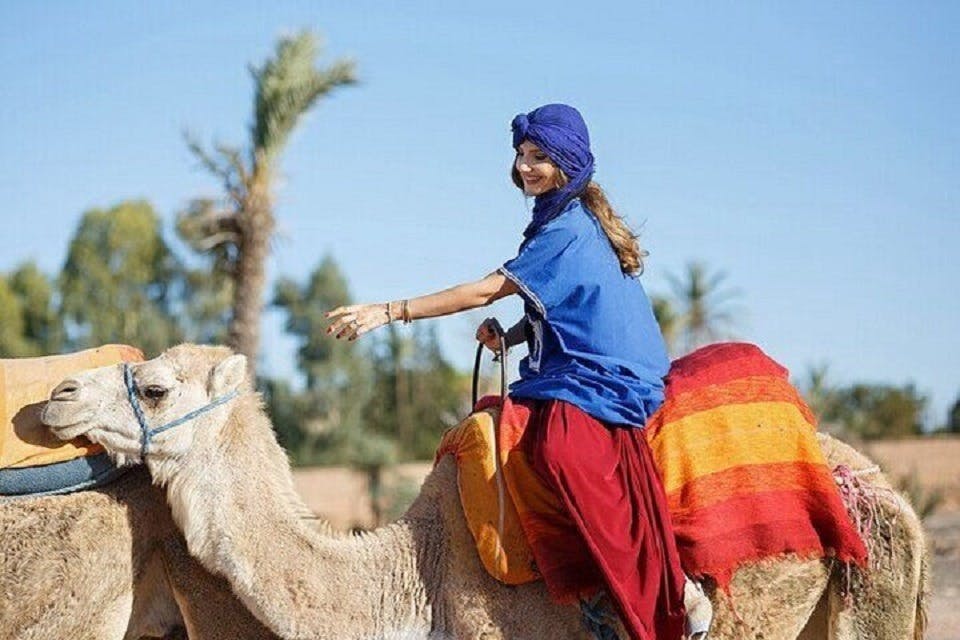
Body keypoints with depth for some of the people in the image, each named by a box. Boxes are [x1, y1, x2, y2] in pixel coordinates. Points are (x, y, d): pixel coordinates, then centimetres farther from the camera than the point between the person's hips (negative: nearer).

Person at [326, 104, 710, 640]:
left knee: (560, 448, -36)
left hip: (602, 384, -11)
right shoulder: (571, 222, 17)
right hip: (579, 374, 11)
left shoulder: (568, 228, -12)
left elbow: (487, 290, -16)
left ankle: (669, 592, -29)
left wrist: (389, 312, -16)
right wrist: (509, 335, 1)